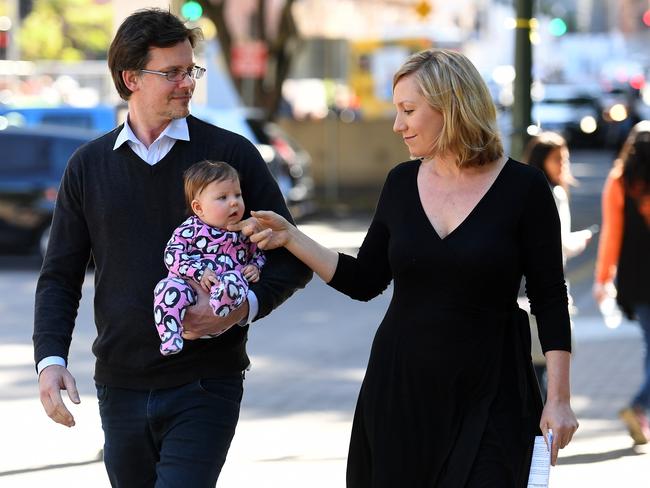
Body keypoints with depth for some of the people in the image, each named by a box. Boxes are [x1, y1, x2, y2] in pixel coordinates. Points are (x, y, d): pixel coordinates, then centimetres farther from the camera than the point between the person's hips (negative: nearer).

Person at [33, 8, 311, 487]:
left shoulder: (232, 154, 0)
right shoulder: (89, 166, 7)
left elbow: (291, 261, 2)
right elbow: (60, 277, 9)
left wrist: (245, 306, -17)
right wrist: (50, 359, -7)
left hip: (205, 386, -3)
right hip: (121, 389, 3)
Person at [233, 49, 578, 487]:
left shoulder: (522, 188, -6)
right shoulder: (403, 183, 5)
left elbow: (550, 300, -4)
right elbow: (364, 282, 10)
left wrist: (559, 398, -8)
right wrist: (289, 237, 1)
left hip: (487, 399, -4)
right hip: (399, 387, 4)